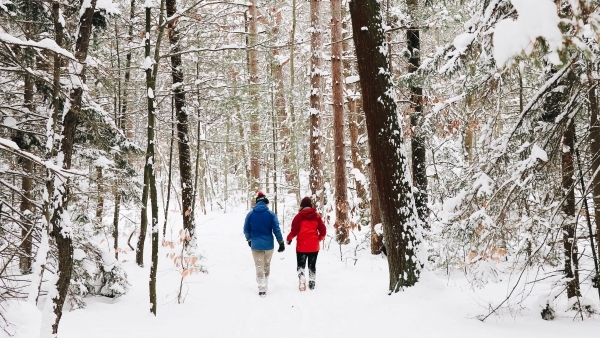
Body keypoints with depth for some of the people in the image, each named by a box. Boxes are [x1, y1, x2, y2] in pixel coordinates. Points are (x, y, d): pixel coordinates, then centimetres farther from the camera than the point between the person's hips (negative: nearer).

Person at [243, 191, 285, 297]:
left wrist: (249, 240, 23)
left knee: (259, 267, 5)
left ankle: (262, 289, 2)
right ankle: (264, 284, 28)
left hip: (256, 245, 0)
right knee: (267, 265, 19)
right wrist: (281, 243, 1)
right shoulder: (271, 214, -7)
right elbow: (276, 230, -8)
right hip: (268, 245, 0)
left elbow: (246, 230, 5)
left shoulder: (250, 214, -3)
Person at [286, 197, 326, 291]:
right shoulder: (316, 216, 2)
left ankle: (302, 282, -8)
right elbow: (323, 231, 2)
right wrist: (319, 238, 21)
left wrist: (289, 238, 8)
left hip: (302, 245, -2)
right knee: (312, 265, 16)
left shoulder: (299, 216, -6)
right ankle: (312, 283, 17)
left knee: (301, 265, 8)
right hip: (314, 246, 2)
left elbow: (294, 230, -10)